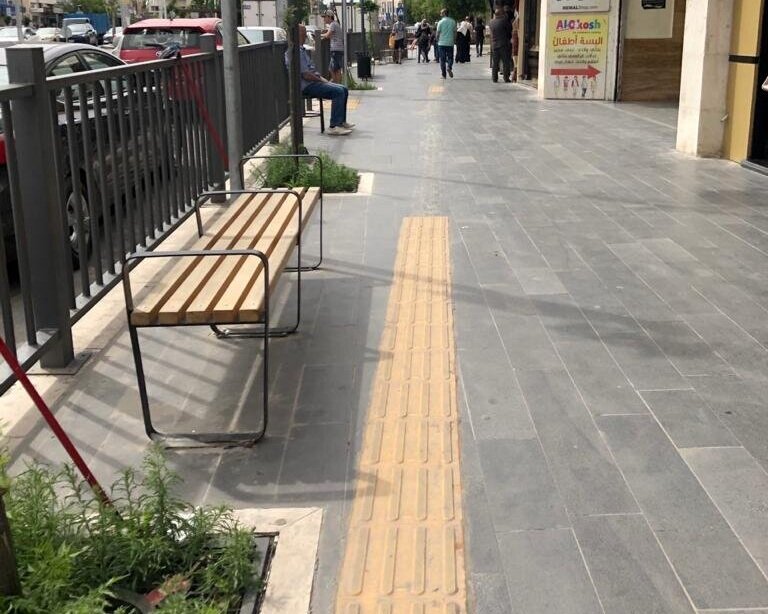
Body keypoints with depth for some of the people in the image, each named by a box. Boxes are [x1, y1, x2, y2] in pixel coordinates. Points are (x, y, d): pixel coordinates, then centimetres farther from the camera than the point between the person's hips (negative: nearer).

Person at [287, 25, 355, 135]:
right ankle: (334, 127, -24)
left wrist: (323, 79, 11)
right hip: (307, 86, -11)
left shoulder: (302, 49, 19)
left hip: (314, 82, 11)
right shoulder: (296, 51, -17)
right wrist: (322, 81, -10)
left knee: (344, 90, 8)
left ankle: (341, 121, 15)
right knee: (338, 92, -23)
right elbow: (305, 75, -22)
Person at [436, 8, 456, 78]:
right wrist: (454, 40, 15)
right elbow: (455, 32, 5)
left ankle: (444, 75, 2)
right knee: (450, 57, 12)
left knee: (442, 59, 4)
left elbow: (438, 33, -2)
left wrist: (437, 40, 14)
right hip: (450, 43, 2)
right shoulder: (453, 21, 2)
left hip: (441, 43, -2)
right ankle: (449, 67, -18)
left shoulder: (440, 22, -6)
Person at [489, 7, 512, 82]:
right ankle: (506, 78, 0)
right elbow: (510, 28, -4)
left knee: (495, 63, 10)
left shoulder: (492, 22, 3)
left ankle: (494, 78, 9)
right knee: (506, 62, 1)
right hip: (504, 44, -5)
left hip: (494, 44, 5)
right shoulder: (504, 20, -11)